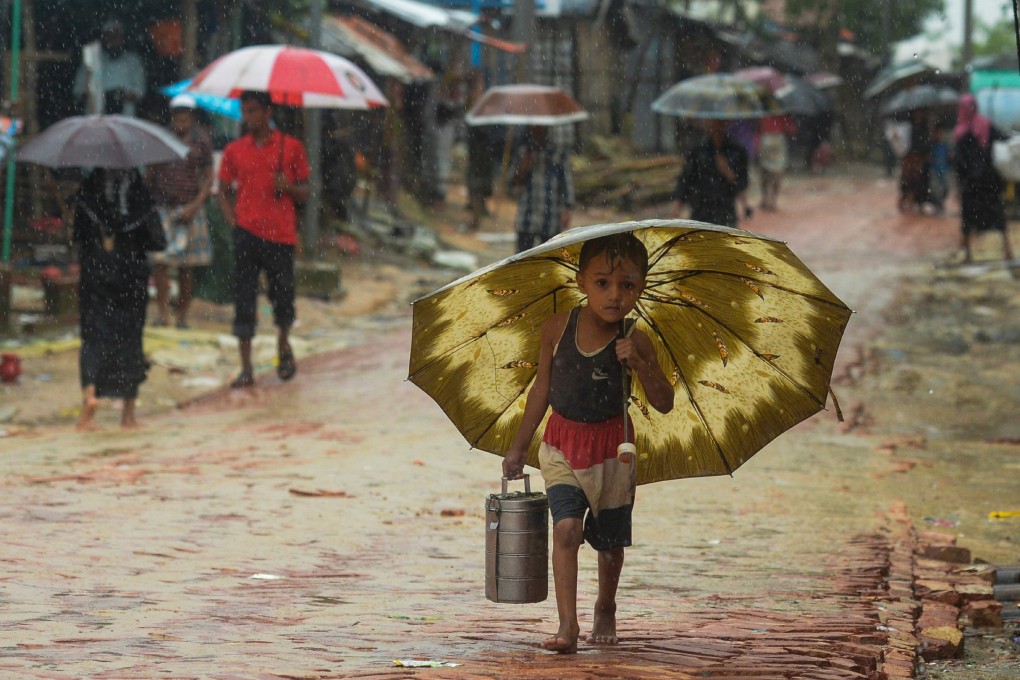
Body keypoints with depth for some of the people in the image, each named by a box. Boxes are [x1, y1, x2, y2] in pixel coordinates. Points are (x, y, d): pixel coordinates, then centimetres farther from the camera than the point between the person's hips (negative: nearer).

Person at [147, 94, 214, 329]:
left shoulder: (201, 141, 3)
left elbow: (208, 179, 2)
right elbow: (150, 175, 12)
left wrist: (194, 206, -10)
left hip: (189, 209, 0)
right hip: (162, 208, 0)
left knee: (185, 267, 3)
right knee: (159, 261, -11)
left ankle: (182, 316, 10)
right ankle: (163, 313, -10)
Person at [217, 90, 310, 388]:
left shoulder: (291, 147, 4)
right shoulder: (234, 151, 8)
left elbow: (304, 193, 8)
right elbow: (224, 193, 14)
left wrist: (288, 186, -13)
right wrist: (232, 219, -2)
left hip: (281, 233, -1)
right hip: (247, 233, 1)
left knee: (282, 297, 7)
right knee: (244, 300, -4)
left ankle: (283, 344, 37)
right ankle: (246, 369, -3)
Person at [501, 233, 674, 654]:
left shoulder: (634, 343, -12)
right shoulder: (557, 329, -8)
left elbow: (664, 403, -9)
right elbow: (542, 390, 4)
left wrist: (638, 363, -26)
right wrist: (519, 447, 10)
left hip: (611, 449, 0)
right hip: (562, 443, 0)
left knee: (610, 540, 12)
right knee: (566, 528, -17)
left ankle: (605, 611, 37)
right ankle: (567, 625, -19)